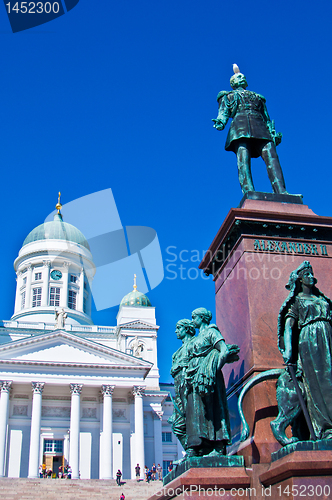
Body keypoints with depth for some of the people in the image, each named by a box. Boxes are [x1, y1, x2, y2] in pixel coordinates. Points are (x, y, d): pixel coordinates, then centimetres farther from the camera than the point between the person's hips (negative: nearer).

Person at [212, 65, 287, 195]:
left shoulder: (257, 97, 36)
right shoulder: (228, 96, 30)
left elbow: (266, 118, 27)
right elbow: (223, 111, 12)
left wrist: (273, 133, 9)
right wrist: (220, 121, -12)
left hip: (260, 128, 2)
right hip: (240, 125, -2)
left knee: (271, 156, -21)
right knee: (243, 160, -24)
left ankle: (281, 192, -34)